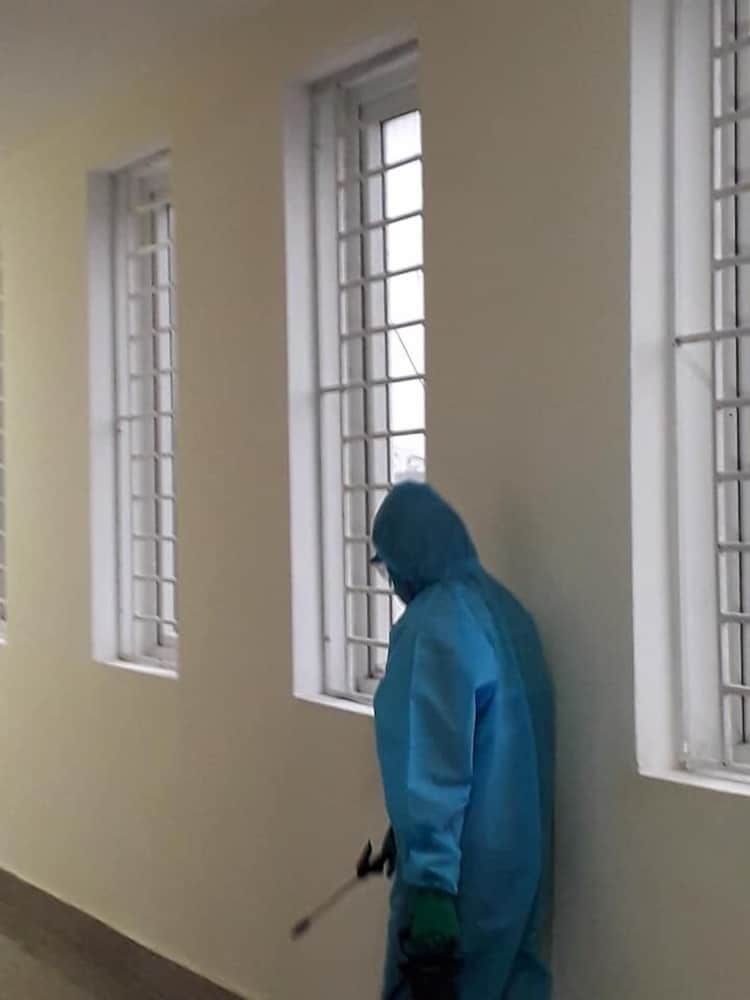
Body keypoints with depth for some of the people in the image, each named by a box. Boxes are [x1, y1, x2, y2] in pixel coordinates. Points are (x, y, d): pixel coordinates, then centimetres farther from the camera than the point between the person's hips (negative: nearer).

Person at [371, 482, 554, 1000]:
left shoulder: (437, 623, -19)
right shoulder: (502, 609, 9)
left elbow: (438, 763, -24)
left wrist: (429, 880, -24)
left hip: (463, 864, -9)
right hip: (514, 851, 9)